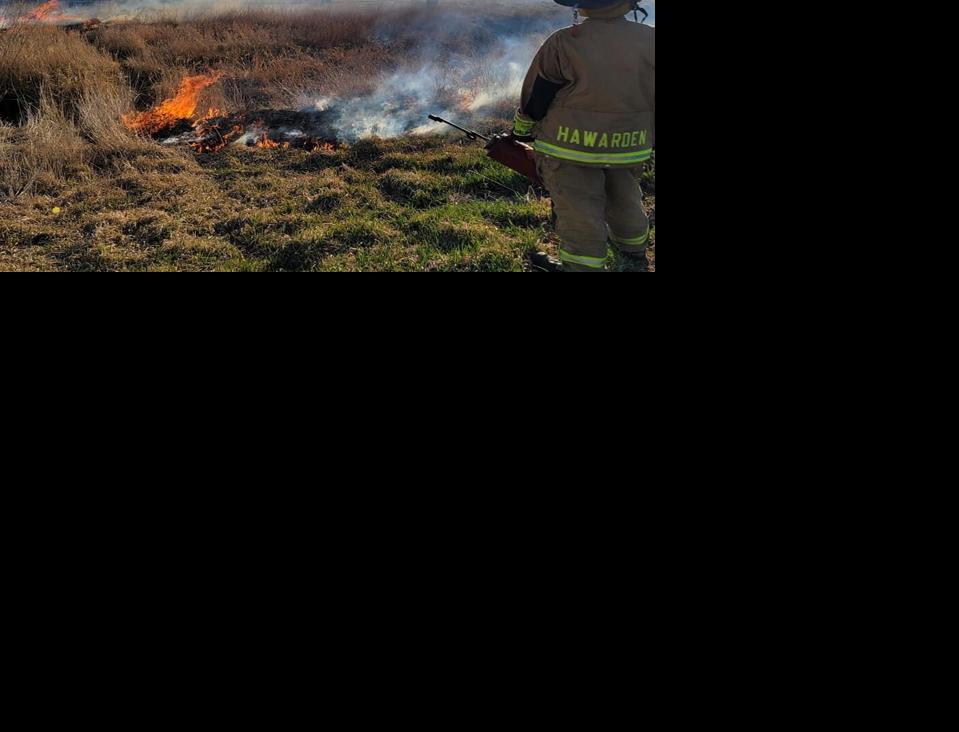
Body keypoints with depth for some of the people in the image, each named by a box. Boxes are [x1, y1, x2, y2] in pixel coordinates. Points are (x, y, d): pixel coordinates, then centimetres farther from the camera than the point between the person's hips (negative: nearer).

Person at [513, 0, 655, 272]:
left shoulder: (564, 43, -15)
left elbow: (535, 96, -5)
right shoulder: (649, 41, -4)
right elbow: (649, 97, 5)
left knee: (579, 211, 6)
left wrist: (521, 132, 10)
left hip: (570, 148, -5)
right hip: (629, 148, 5)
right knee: (624, 200, 25)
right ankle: (634, 252, 45)